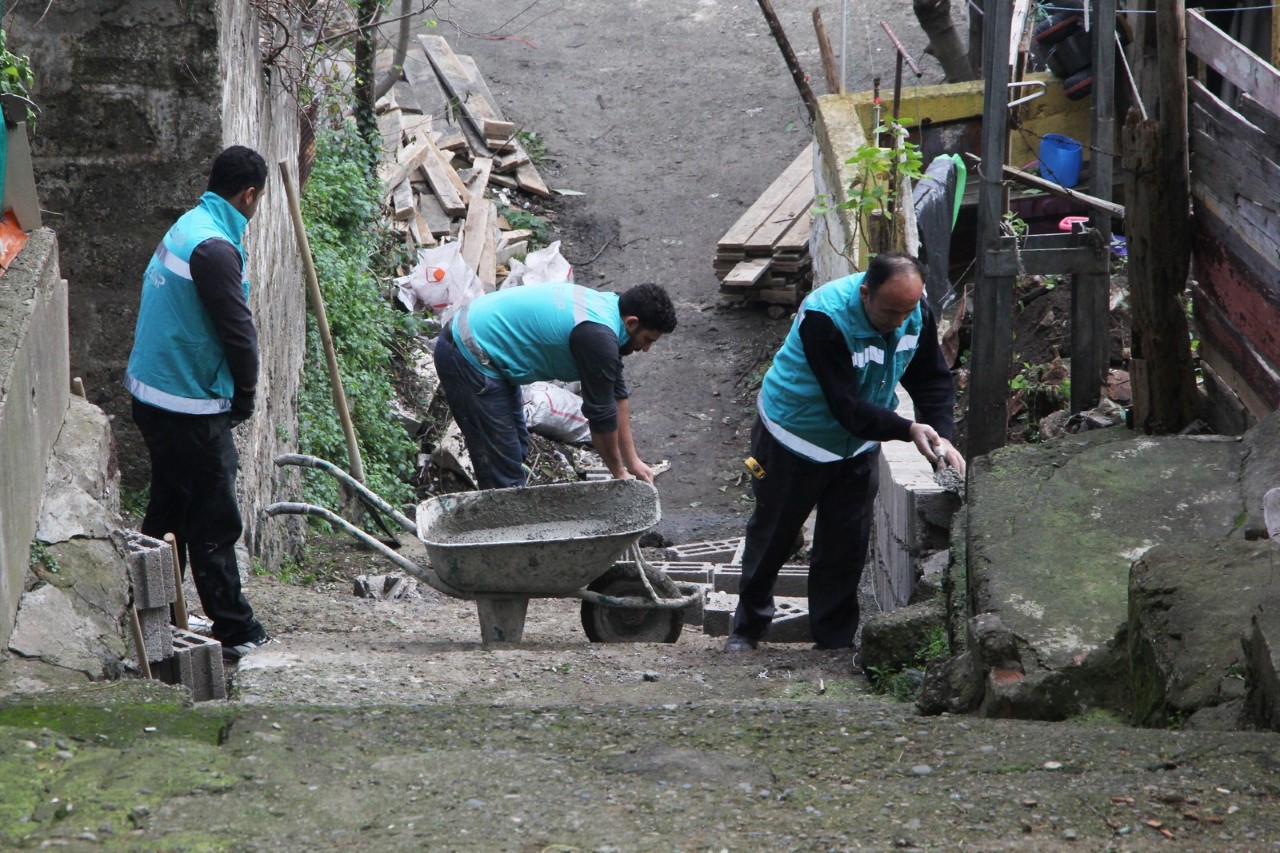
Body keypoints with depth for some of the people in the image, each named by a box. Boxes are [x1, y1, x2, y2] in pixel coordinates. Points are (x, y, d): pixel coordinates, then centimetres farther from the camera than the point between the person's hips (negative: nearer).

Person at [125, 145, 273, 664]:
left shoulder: (186, 228, 11)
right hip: (191, 407, -10)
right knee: (214, 523, -2)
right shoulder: (215, 247, -21)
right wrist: (246, 392, -2)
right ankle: (235, 632, 4)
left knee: (169, 513, 18)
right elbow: (237, 329, -20)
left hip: (154, 398, 10)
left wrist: (235, 388, 14)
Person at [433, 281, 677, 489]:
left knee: (517, 448, 17)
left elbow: (617, 394, 16)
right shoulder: (598, 337, -23)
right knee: (503, 470, -7)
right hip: (468, 358, -10)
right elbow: (601, 414, -13)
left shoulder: (608, 306, 6)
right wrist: (619, 473, 2)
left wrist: (632, 461, 19)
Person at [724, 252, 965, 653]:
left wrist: (941, 435, -22)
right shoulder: (824, 318, -36)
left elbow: (932, 380, -5)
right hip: (794, 439, -5)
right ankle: (748, 627, 29)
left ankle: (835, 639, 17)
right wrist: (908, 430, -43)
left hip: (857, 447, 5)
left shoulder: (917, 315, -17)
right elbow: (846, 405, -36)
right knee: (772, 535, 11)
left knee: (846, 545, 5)